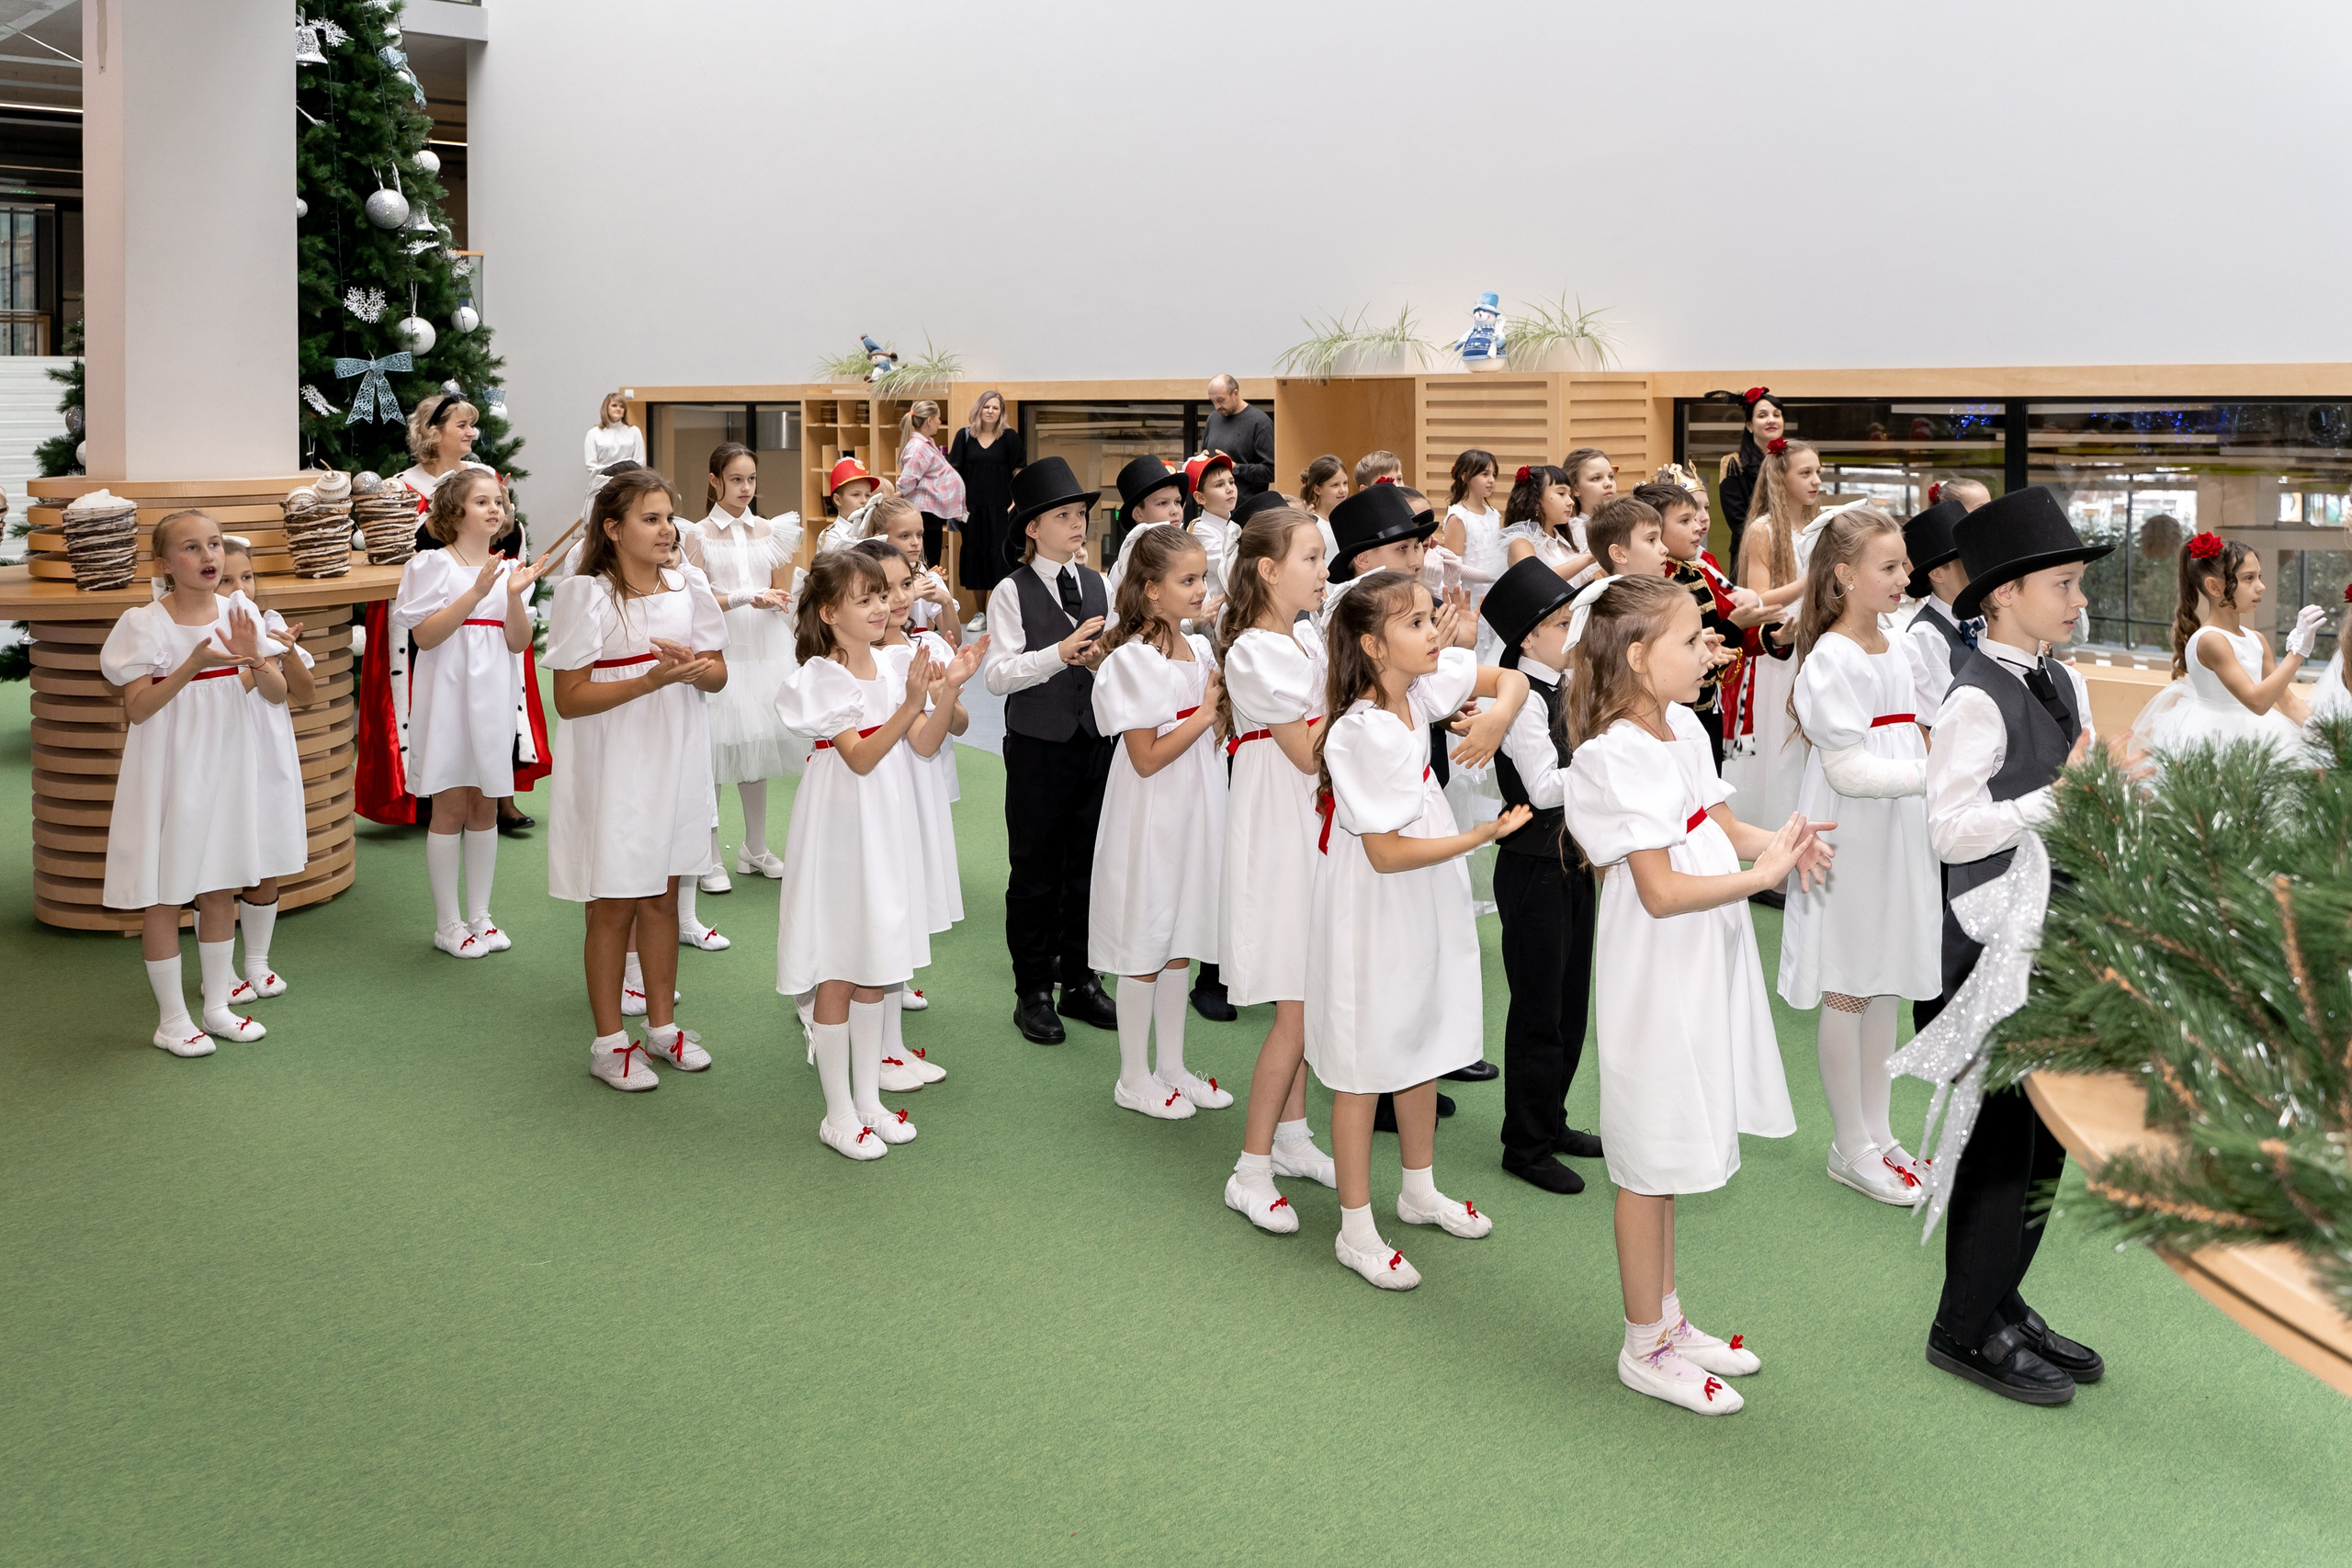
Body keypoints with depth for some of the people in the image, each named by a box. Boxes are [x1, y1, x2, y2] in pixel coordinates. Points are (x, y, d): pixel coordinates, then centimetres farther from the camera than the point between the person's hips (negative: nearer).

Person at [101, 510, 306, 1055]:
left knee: (221, 889, 13)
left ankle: (217, 1004, 26)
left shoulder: (239, 612, 1)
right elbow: (136, 709, -13)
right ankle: (171, 1019, 15)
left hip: (228, 769, 4)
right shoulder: (144, 624, -10)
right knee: (165, 895, 4)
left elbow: (278, 693, 0)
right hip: (169, 774, -4)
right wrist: (194, 663, -24)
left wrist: (253, 659, -21)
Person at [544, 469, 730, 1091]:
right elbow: (569, 698, -15)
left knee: (661, 897, 15)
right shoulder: (586, 596, -12)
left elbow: (719, 675, 7)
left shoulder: (689, 588, 4)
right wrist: (652, 680, -25)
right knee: (613, 906, 4)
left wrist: (693, 666, -16)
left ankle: (662, 1025, 29)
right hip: (611, 772, -5)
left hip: (674, 763, 5)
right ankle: (609, 1042, 17)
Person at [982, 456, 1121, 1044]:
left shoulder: (1099, 586, 7)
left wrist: (1103, 660, -13)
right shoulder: (1012, 593, -7)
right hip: (1038, 746, -4)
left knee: (1087, 866, 11)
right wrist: (1060, 652, -25)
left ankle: (1079, 981, 24)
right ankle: (1033, 991, 17)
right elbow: (996, 675, -16)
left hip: (1095, 741, 4)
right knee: (1035, 871, 6)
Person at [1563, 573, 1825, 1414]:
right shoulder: (1617, 756, -22)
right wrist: (1762, 873, -23)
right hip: (1654, 979, -9)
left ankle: (1667, 1317, 35)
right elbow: (1661, 890, -25)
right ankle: (1644, 1347, 19)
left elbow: (1721, 825, 15)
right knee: (1651, 1162, 4)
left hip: (1701, 970, 9)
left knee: (1671, 1154, 20)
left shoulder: (1685, 729, 6)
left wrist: (1776, 839, -5)